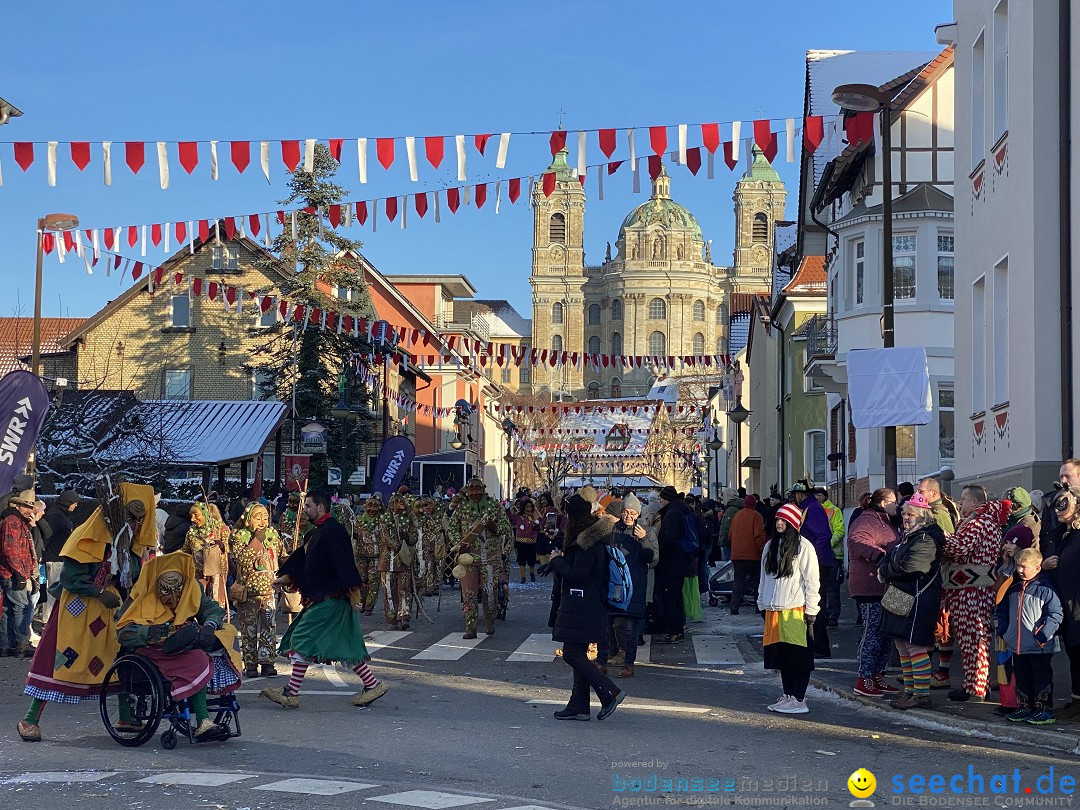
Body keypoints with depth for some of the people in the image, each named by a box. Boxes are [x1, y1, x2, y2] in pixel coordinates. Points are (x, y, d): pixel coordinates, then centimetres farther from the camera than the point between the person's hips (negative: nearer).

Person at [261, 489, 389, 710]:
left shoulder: (333, 531, -15)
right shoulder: (315, 533, 18)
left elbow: (343, 563, -21)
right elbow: (300, 559, 22)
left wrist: (353, 593, -24)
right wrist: (285, 577, 9)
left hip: (330, 599, -10)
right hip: (320, 598, 10)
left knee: (303, 640, -9)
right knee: (344, 644, 11)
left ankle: (291, 693, -5)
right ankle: (373, 685, 14)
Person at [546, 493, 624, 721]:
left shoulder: (587, 542, -19)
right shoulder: (590, 538, 14)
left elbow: (576, 574, -22)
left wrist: (557, 560, -9)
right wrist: (560, 560, 12)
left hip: (582, 610, -10)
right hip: (580, 609, 10)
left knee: (572, 654, -8)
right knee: (578, 654, 12)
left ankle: (611, 693, -7)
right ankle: (579, 706, 16)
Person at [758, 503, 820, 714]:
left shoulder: (803, 546, -6)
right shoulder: (770, 546, 14)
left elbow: (812, 580, -7)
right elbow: (764, 577, 20)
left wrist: (811, 610, -10)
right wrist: (762, 604, 18)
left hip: (796, 610, -6)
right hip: (774, 610, 6)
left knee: (798, 656, -4)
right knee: (781, 655, 10)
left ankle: (799, 699, 0)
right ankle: (787, 696, 18)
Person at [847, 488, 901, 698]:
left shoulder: (886, 523, 22)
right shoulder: (866, 522, -12)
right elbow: (857, 542, -30)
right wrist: (879, 555, -37)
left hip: (885, 588, 10)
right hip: (870, 588, -10)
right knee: (873, 633, -8)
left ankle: (878, 676, 22)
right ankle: (864, 681, -3)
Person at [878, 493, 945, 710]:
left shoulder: (926, 539, -14)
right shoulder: (907, 536, 19)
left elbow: (908, 566, -23)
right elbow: (888, 556, 20)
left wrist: (885, 571, -8)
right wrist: (883, 567, -3)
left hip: (918, 599, -11)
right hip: (899, 598, 11)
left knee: (915, 646, -10)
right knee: (902, 646, 14)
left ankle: (922, 695, -6)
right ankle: (910, 690, 21)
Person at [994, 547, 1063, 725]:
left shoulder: (1045, 590, -10)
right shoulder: (1012, 590, 10)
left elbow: (1055, 615, -13)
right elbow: (1001, 611, 21)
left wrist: (1042, 636, -18)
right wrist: (1002, 631, 9)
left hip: (1039, 648, -7)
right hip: (1017, 646, 7)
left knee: (1042, 678, 1)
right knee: (1022, 678, 14)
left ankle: (1045, 708, 8)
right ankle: (1026, 707, 24)